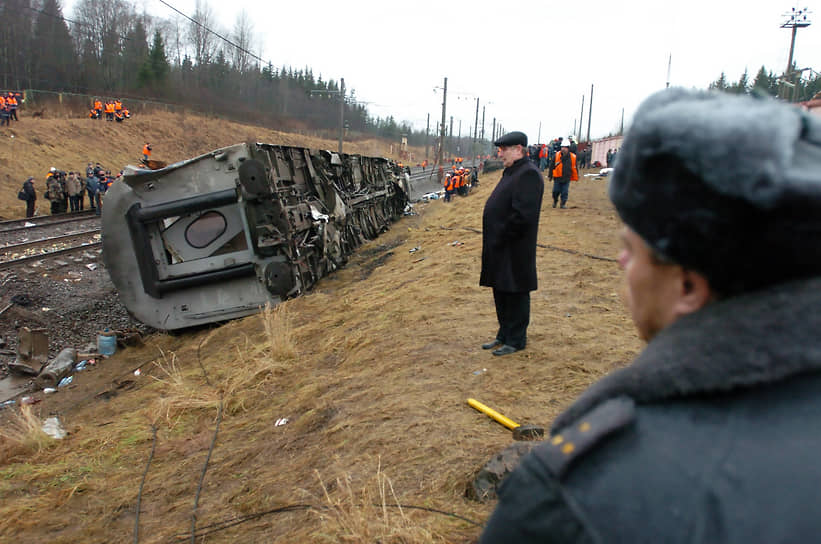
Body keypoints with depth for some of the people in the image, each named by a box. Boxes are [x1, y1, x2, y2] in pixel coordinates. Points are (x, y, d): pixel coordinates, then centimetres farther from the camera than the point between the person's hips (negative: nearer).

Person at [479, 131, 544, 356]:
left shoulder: (528, 174, -16)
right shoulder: (511, 172, 16)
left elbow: (523, 215, -25)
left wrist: (500, 236, -18)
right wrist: (493, 238, 13)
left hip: (515, 250, -10)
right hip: (500, 248, 10)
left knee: (515, 295, 2)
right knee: (501, 293, 17)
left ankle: (516, 340, 13)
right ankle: (504, 335, 29)